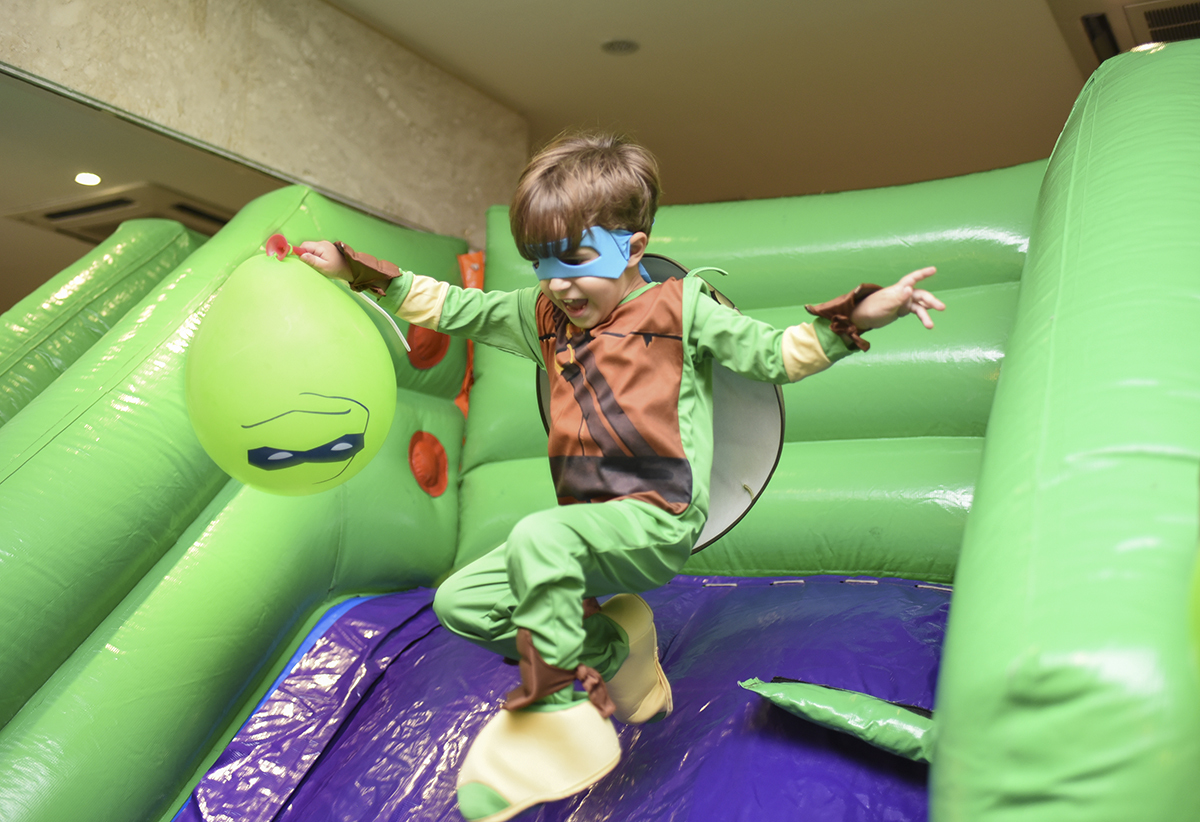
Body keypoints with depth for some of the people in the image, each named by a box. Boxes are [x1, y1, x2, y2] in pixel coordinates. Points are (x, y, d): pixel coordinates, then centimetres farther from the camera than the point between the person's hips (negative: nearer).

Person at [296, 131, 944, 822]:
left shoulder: (679, 307, 0)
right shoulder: (542, 315, 13)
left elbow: (773, 354, -2)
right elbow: (457, 308, 18)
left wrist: (852, 320, -18)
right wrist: (360, 272, 14)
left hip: (659, 521, -7)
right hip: (589, 520, 7)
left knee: (538, 538, -35)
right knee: (460, 602, 1)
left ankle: (553, 714, -19)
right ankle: (609, 645, 4)